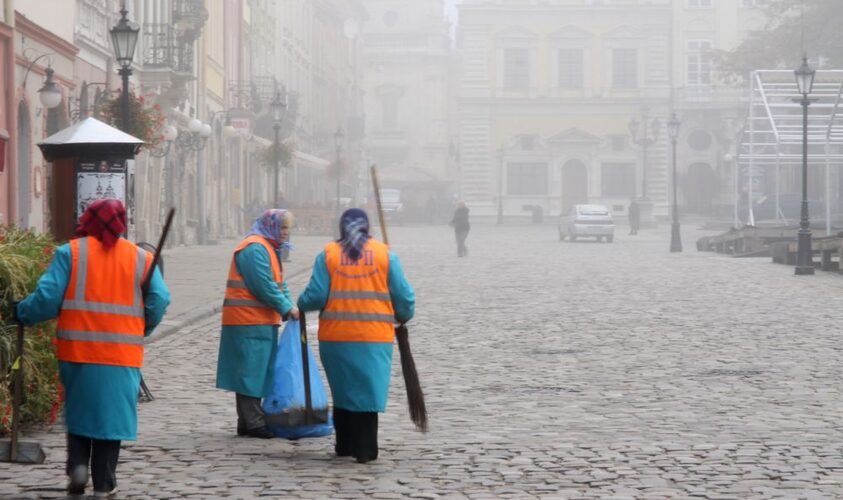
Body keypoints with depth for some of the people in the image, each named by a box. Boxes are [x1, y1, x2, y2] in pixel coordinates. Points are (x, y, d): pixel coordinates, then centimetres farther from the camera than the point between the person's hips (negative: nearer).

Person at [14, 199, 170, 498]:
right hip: (122, 353, 1)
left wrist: (22, 314, 10)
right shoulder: (141, 258, 4)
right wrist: (141, 332, 14)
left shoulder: (70, 253, -2)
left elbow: (48, 297, -7)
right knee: (111, 412, 8)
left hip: (77, 350, 0)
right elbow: (159, 302, -1)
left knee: (79, 409, 19)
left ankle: (77, 466, 5)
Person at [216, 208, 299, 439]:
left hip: (263, 322, 10)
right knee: (250, 371, -7)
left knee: (258, 373, 12)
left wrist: (290, 306, 4)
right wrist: (286, 308, -11)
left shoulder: (270, 248, 20)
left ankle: (247, 421, 17)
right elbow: (265, 286, -18)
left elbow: (279, 283, 19)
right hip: (250, 322, -10)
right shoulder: (254, 248, -14)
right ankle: (253, 423, -5)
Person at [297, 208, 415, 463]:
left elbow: (316, 296, -4)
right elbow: (403, 296, 2)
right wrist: (403, 317, 22)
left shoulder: (328, 254, 1)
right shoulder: (385, 254, 2)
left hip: (335, 338, 1)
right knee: (368, 392, 5)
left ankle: (344, 446, 21)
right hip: (374, 339, -1)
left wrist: (301, 304, 17)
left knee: (342, 392, 14)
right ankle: (365, 450, 3)